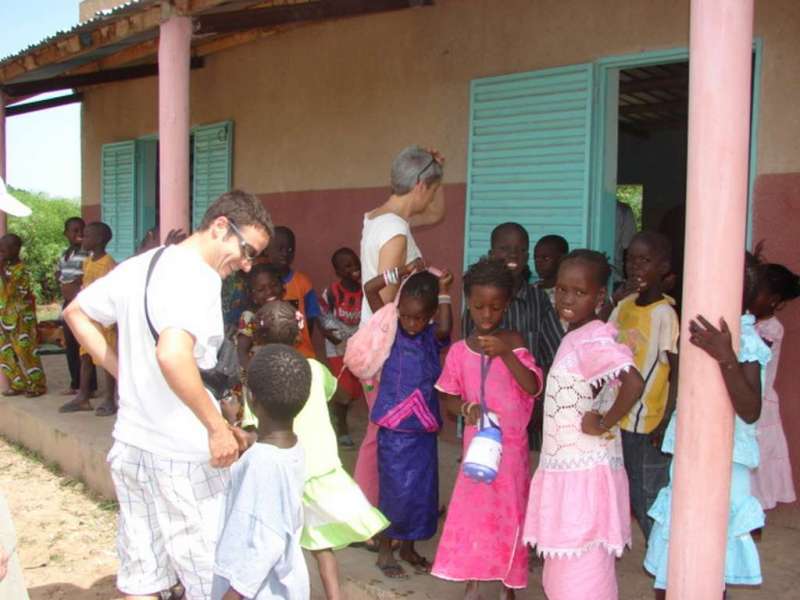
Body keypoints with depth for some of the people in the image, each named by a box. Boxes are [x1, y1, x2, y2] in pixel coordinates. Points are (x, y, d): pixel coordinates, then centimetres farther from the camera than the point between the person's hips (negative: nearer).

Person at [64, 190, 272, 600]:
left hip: (130, 444, 9)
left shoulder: (138, 266, 10)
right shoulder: (197, 276, -18)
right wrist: (218, 427, -26)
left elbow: (75, 313, 21)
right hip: (182, 457, -9)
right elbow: (172, 354, -34)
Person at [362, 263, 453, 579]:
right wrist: (403, 272, -7)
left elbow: (445, 328, -23)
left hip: (424, 429, 3)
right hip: (394, 428, -3)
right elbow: (369, 289, -5)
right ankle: (385, 550, 20)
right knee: (395, 490, 2)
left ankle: (408, 547, 30)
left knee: (421, 490, 12)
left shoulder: (433, 337, 2)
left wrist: (444, 292, -15)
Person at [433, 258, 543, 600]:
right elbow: (448, 396, 5)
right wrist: (464, 408, -17)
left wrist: (505, 353, -27)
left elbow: (533, 387, -15)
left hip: (511, 444, -1)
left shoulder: (514, 343, -6)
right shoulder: (459, 351, -3)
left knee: (510, 510, 7)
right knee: (471, 508, 4)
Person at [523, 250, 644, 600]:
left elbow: (634, 383, -34)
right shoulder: (574, 337, 9)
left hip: (585, 475, -9)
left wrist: (603, 423, -23)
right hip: (564, 472, 9)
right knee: (563, 570, 20)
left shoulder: (594, 340, -19)